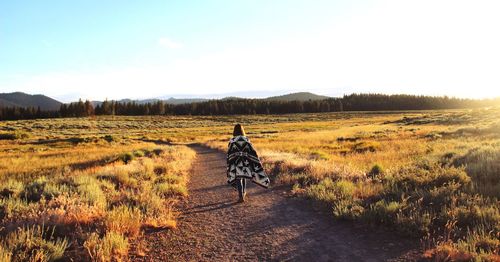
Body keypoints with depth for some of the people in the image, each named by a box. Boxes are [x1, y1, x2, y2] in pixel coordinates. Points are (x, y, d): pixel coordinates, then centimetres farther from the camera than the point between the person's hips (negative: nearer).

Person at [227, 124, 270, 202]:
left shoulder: (232, 140, -8)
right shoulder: (246, 139, -3)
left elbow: (229, 154, -7)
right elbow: (252, 151, -3)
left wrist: (229, 165, 0)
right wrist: (257, 162, 2)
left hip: (236, 162, -3)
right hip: (245, 162, 3)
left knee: (238, 178, -2)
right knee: (244, 175, 24)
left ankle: (241, 197, -14)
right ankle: (243, 193, 39)